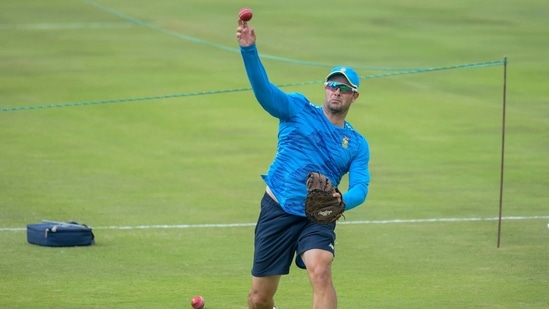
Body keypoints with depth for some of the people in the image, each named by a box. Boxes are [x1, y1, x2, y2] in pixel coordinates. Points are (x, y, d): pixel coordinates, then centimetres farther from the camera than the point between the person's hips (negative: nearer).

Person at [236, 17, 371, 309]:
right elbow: (263, 88, -14)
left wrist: (341, 201, -29)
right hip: (277, 211, 0)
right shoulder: (298, 109, 1)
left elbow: (360, 187, -4)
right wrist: (248, 48, -33)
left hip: (317, 219, 0)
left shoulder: (357, 144, 7)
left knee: (320, 271, -29)